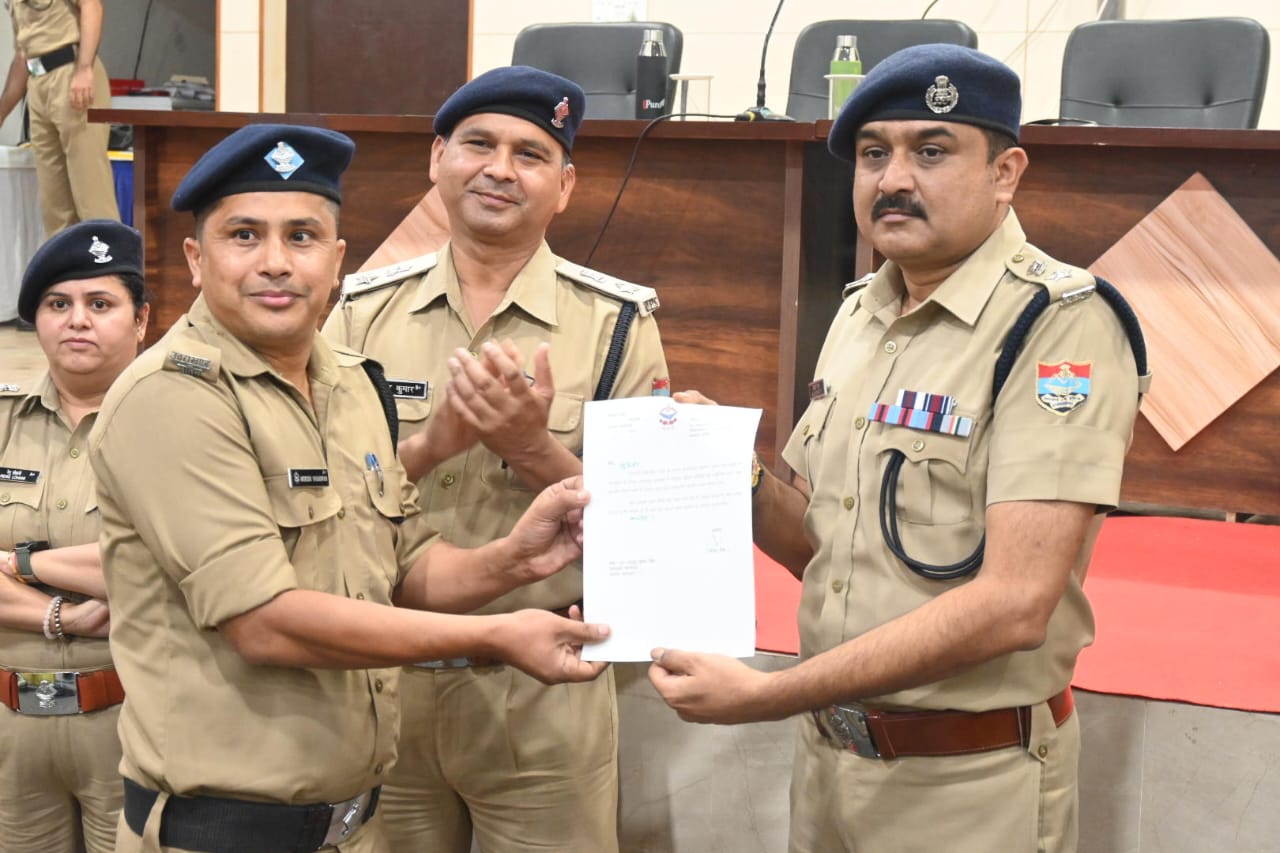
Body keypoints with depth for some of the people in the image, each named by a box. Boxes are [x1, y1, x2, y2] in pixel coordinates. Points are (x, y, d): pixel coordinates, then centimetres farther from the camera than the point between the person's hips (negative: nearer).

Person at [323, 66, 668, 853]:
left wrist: (534, 450, -21)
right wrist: (431, 442, -18)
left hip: (545, 695, -2)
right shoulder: (366, 310, 2)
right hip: (381, 679, 2)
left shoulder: (616, 322, -4)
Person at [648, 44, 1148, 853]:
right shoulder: (860, 313, 7)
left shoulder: (1062, 323, -17)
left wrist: (766, 694, -24)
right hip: (828, 754, 7)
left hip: (969, 784, -6)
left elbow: (1014, 603, -25)